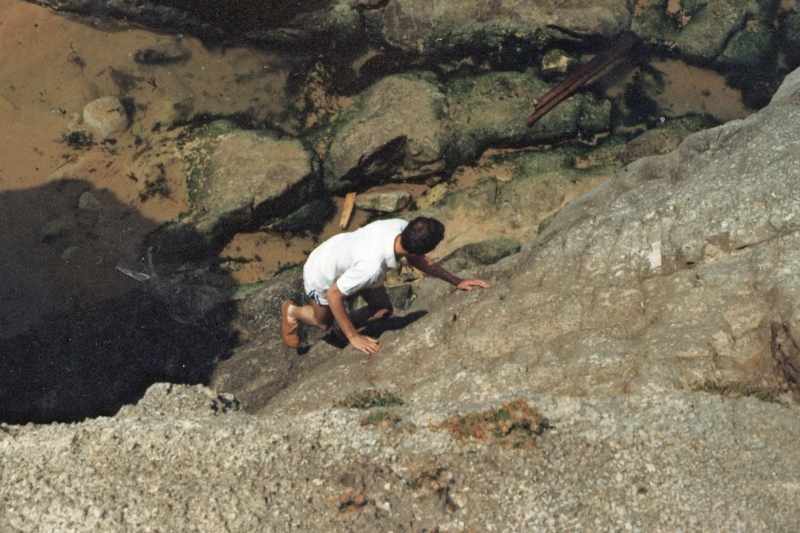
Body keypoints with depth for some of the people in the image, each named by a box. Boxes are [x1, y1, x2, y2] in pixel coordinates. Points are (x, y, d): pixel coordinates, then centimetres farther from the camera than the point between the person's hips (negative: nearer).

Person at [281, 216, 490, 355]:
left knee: (383, 310, 1)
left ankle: (343, 330, 25)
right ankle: (292, 311, 49)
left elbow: (417, 259, -7)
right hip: (322, 276, -5)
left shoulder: (400, 227, -30)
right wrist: (354, 337, -24)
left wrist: (456, 281, -12)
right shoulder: (371, 266, -48)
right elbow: (333, 295, -33)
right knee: (324, 322, 21)